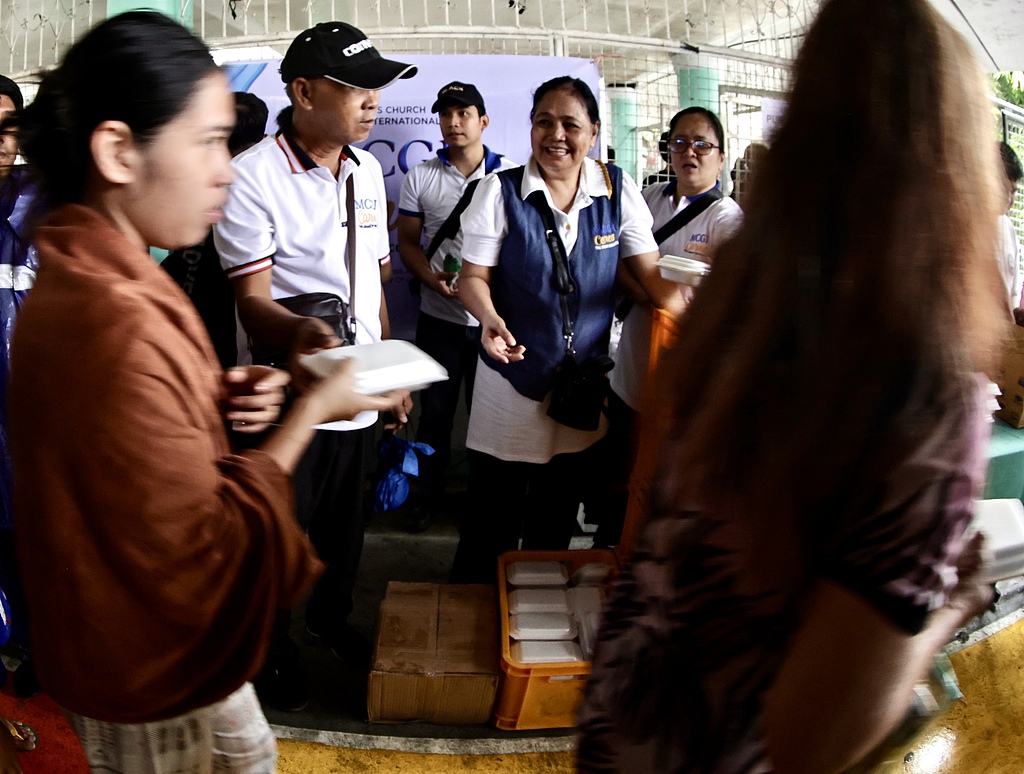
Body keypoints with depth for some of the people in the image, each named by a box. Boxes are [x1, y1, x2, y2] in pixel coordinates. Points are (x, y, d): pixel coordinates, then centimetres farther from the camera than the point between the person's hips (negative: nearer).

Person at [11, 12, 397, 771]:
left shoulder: (71, 280, 0)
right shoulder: (120, 325, -32)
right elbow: (203, 556, -27)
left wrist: (212, 400, -4)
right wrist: (312, 412, -20)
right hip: (162, 683, -9)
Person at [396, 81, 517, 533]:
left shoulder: (510, 175, 0)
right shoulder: (420, 177, 5)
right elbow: (408, 243, 7)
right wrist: (434, 280, -11)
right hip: (439, 318, 1)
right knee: (435, 411, 9)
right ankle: (428, 495, 25)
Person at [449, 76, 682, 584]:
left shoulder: (618, 190, -2)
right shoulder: (500, 191, -8)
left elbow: (652, 277, 0)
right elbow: (473, 277, -8)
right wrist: (490, 318, -29)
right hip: (511, 377, -3)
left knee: (556, 524, 20)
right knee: (490, 523, 6)